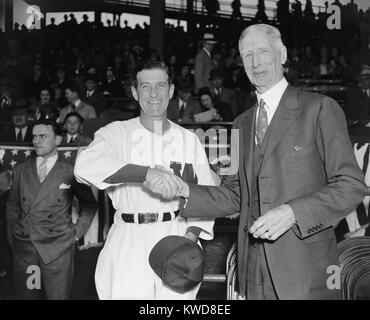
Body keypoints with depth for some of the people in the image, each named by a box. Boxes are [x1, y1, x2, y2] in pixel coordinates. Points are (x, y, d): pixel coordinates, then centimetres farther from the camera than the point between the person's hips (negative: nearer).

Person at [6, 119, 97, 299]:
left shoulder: (71, 172, -1)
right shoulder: (20, 170, 10)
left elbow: (89, 204, 9)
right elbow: (12, 205, 17)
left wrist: (78, 232, 3)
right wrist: (12, 234, 10)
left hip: (58, 248, -3)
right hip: (23, 246, 3)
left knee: (58, 296, 1)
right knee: (24, 295, 9)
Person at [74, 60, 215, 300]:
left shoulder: (189, 140, 7)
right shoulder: (117, 133, 0)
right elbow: (86, 166, -20)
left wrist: (191, 235, -10)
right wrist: (146, 172, -31)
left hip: (177, 238, 2)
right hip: (128, 243, -1)